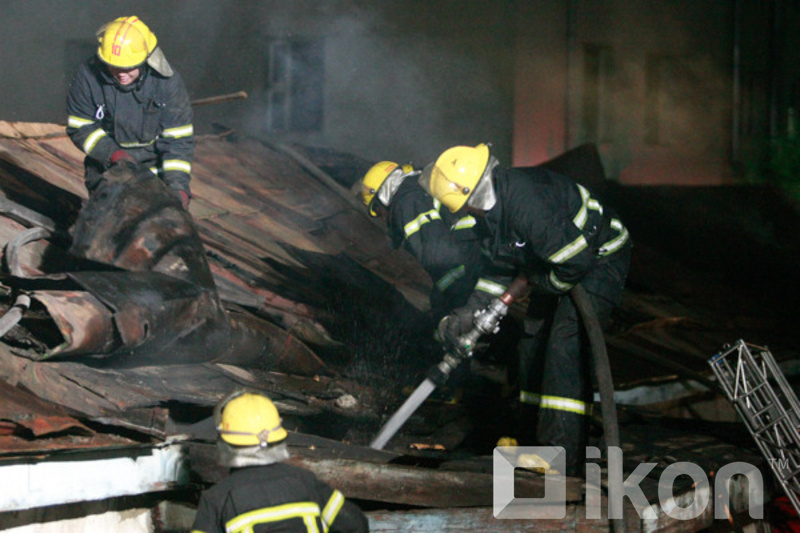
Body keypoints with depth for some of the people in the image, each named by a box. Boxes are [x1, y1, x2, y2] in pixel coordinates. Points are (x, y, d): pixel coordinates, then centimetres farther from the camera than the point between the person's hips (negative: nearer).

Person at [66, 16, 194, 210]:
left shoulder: (168, 82, -17)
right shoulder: (88, 76, -16)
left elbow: (178, 139, -14)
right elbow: (79, 128, -7)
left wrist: (178, 185, -24)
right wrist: (113, 153, -21)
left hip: (154, 164, 0)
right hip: (105, 167, 0)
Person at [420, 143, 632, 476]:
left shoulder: (526, 203, -35)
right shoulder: (489, 207, -3)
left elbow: (576, 259, -35)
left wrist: (543, 284, -16)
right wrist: (470, 313, -4)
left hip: (599, 259, -10)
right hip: (557, 270, 10)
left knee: (565, 346, -20)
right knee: (533, 342, 9)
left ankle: (563, 458, -19)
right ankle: (533, 442, 20)